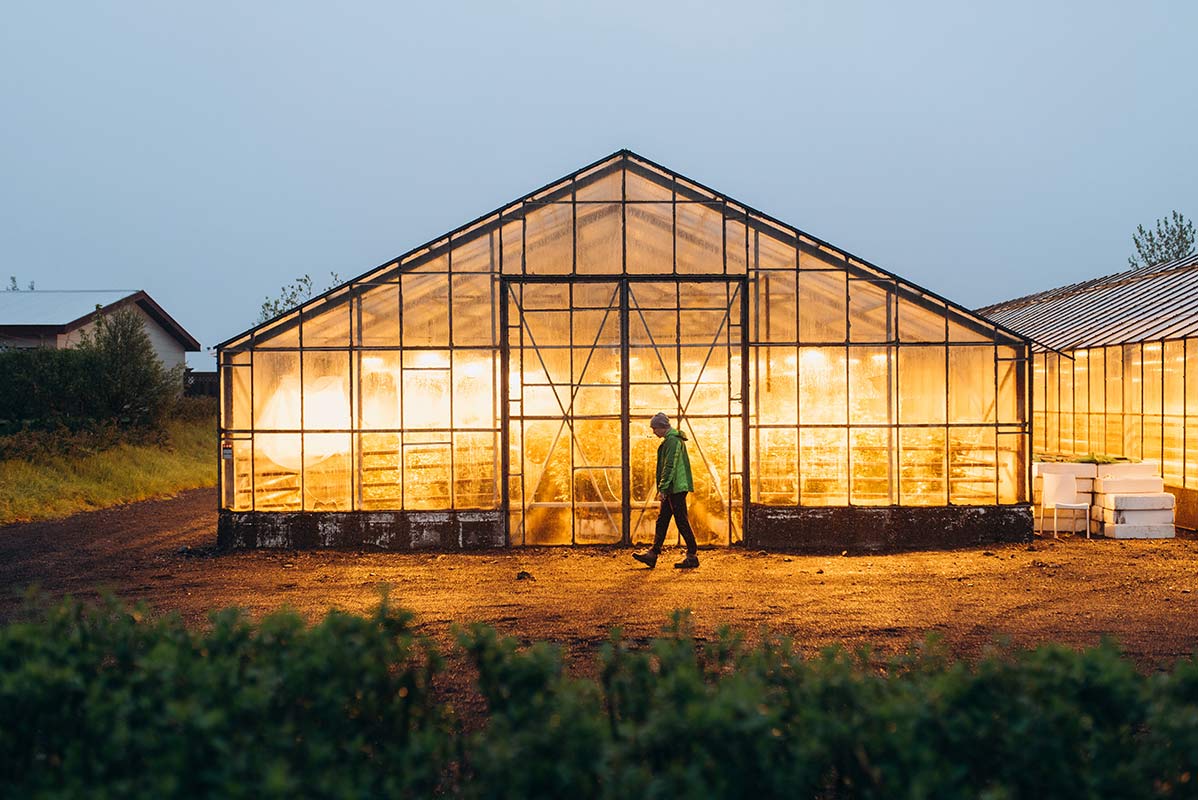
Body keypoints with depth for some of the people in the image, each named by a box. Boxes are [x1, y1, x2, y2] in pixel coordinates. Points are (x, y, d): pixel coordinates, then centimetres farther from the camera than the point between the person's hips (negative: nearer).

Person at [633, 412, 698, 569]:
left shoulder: (672, 441, -15)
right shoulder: (672, 440, 18)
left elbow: (669, 467, -20)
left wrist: (662, 489, -20)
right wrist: (663, 489, 23)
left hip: (676, 488, -11)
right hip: (673, 490, 11)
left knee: (681, 522, -5)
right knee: (662, 521, 10)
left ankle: (692, 556, 0)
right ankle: (653, 554, 11)